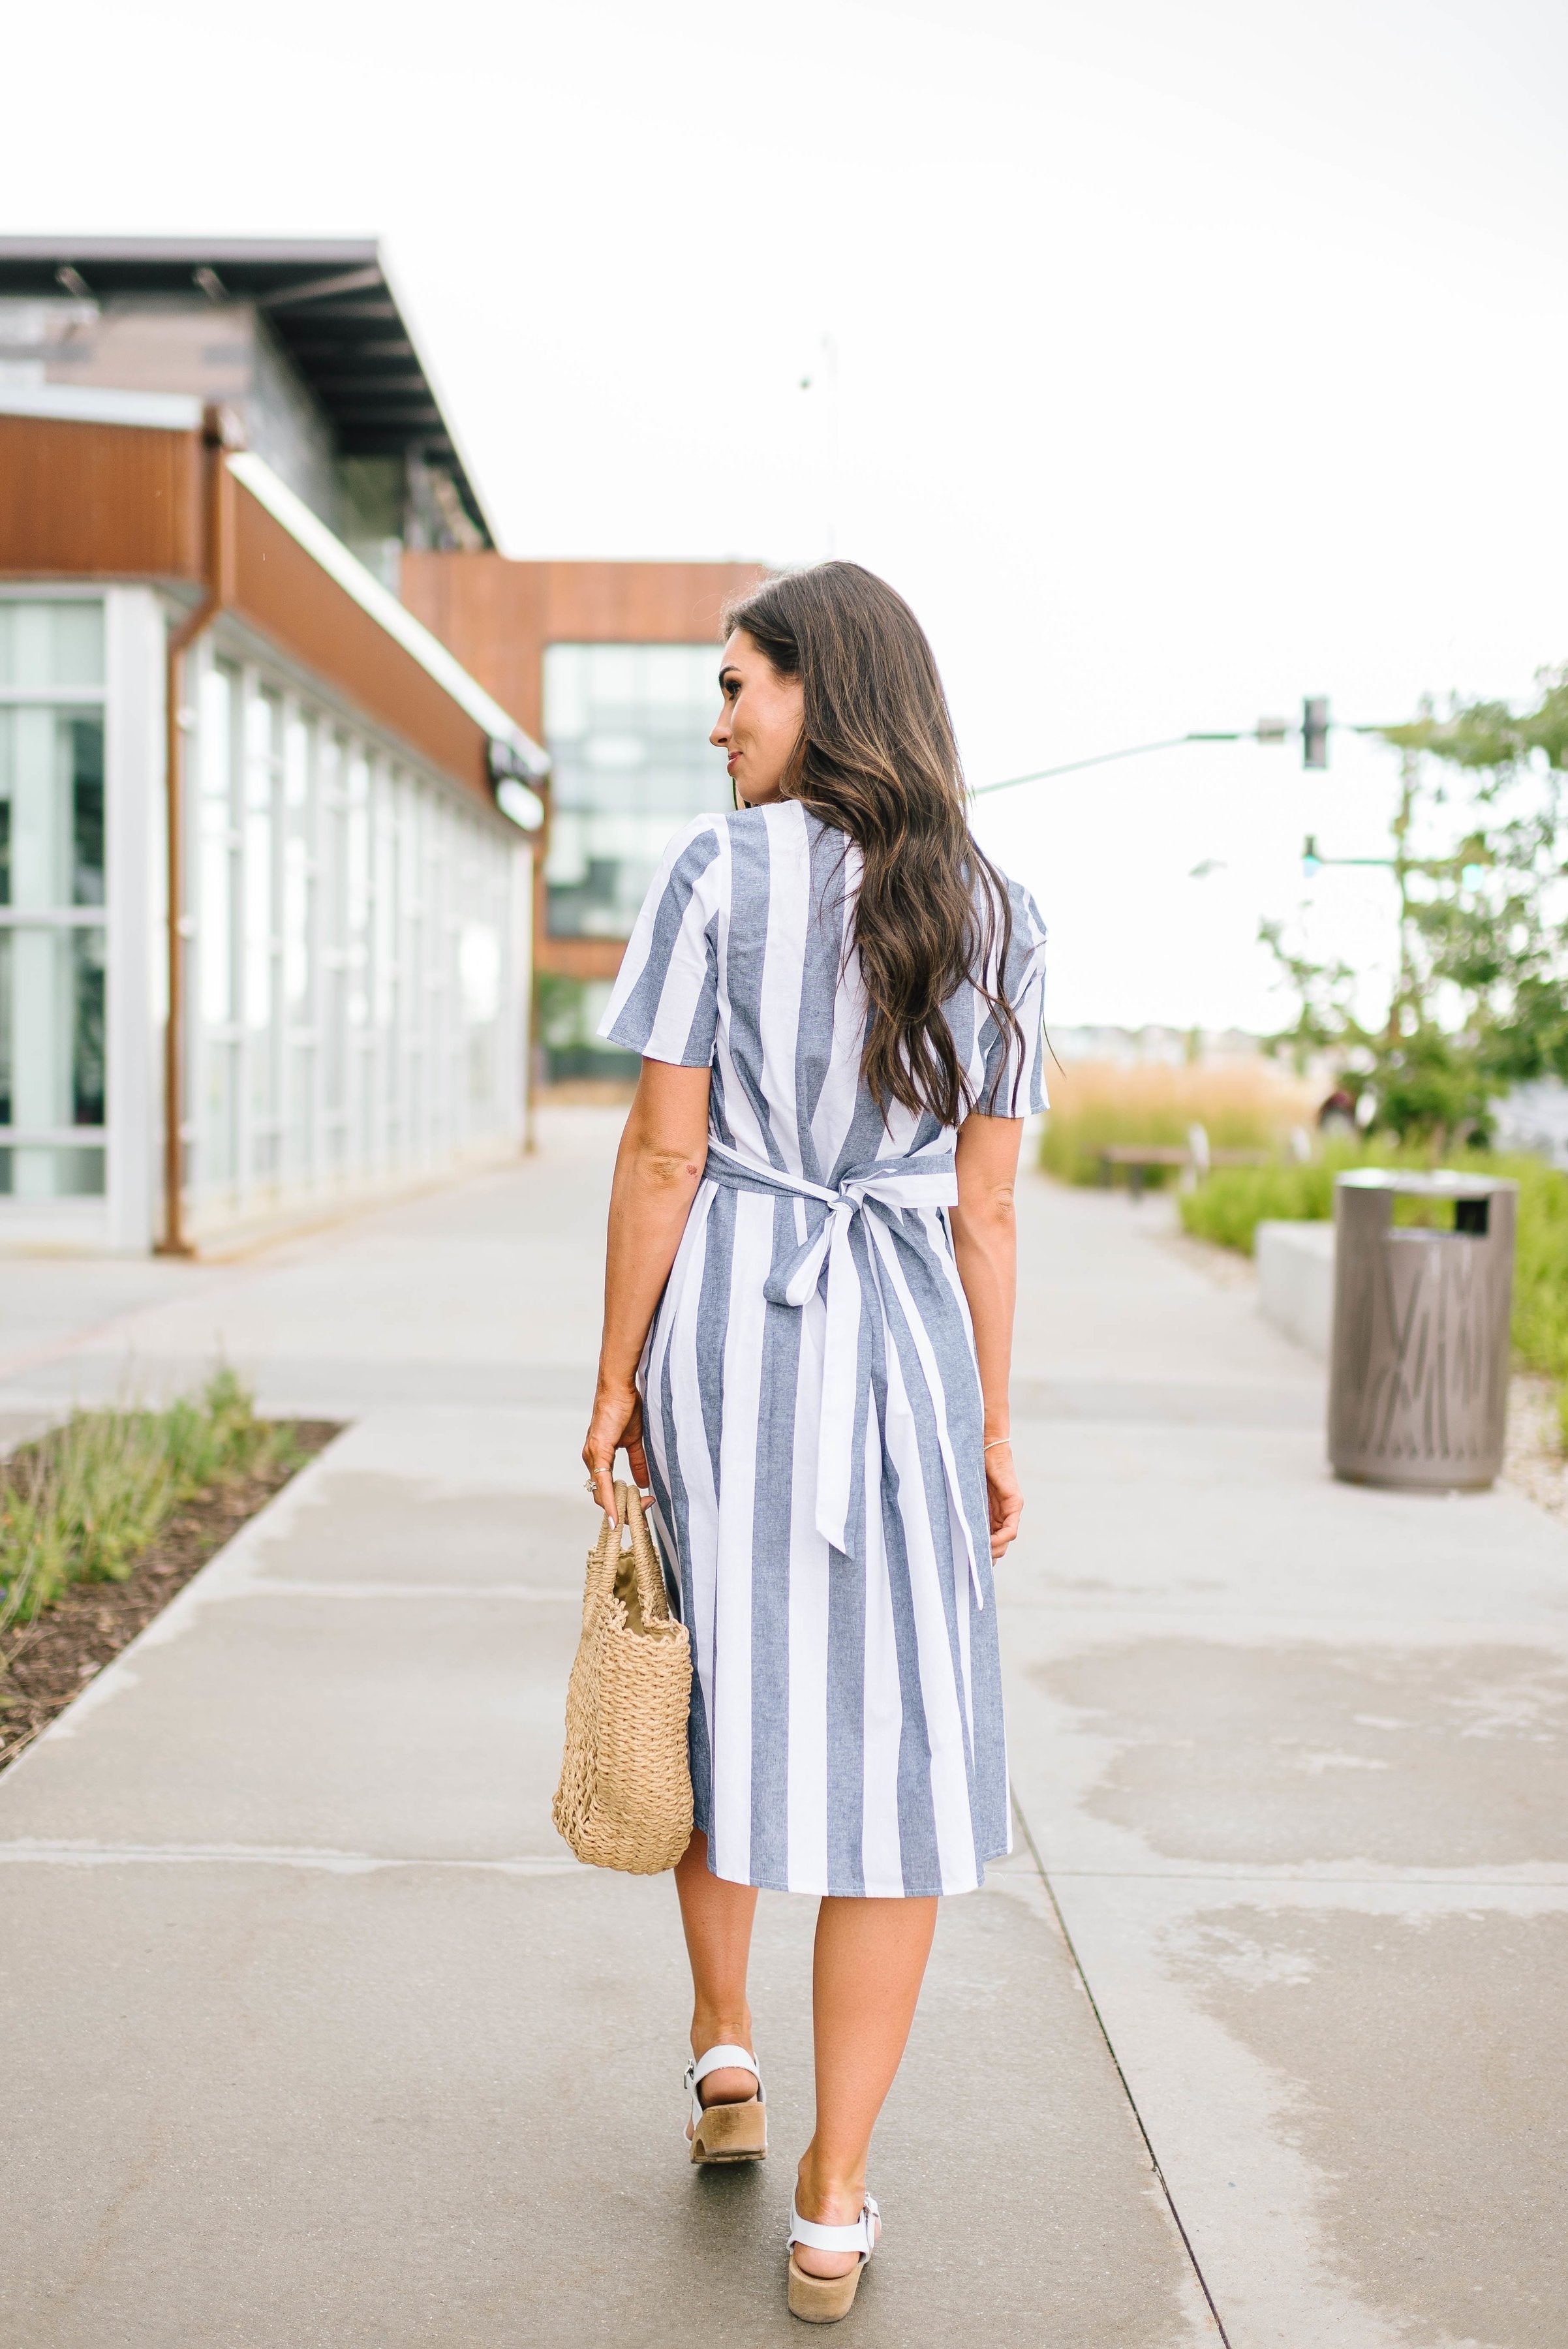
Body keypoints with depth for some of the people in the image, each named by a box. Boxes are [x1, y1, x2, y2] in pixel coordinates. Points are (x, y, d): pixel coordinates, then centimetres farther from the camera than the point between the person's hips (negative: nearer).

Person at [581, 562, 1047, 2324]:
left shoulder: (718, 870, -5)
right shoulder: (993, 916, 5)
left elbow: (663, 1153, -7)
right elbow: (984, 1202, 4)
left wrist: (615, 1381, 1)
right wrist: (989, 1428, 11)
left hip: (726, 1316, -1)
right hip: (905, 1340, 2)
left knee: (723, 1682, 20)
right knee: (893, 1749, 5)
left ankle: (722, 2050, 36)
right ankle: (834, 2206, 10)